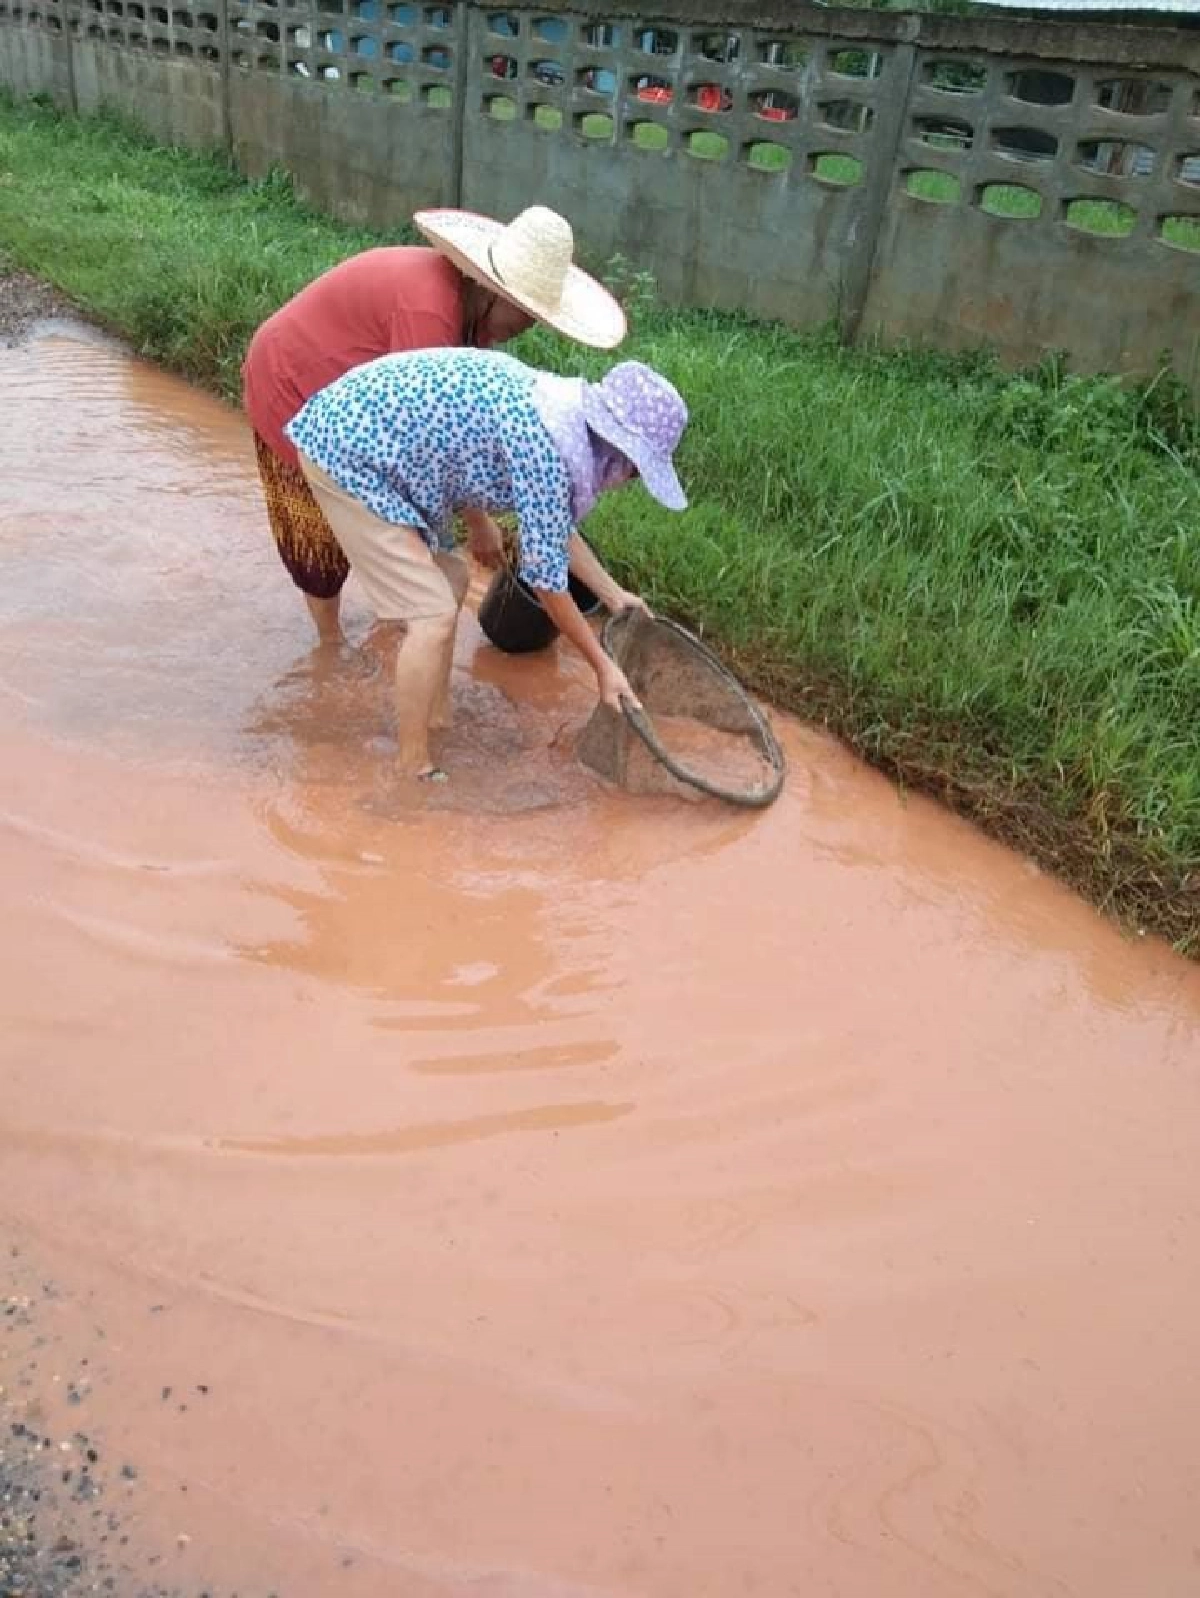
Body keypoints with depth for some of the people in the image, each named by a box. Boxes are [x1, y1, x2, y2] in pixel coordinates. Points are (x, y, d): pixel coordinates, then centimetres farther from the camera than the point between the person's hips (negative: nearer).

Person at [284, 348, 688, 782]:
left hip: (354, 431, 10)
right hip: (346, 451, -10)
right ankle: (413, 768, 3)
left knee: (449, 578, 16)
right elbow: (546, 576, -15)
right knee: (434, 614, -9)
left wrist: (613, 594, 24)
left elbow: (555, 526, 20)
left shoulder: (556, 409, 6)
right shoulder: (543, 443, -22)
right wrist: (603, 665, -6)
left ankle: (436, 716, 28)